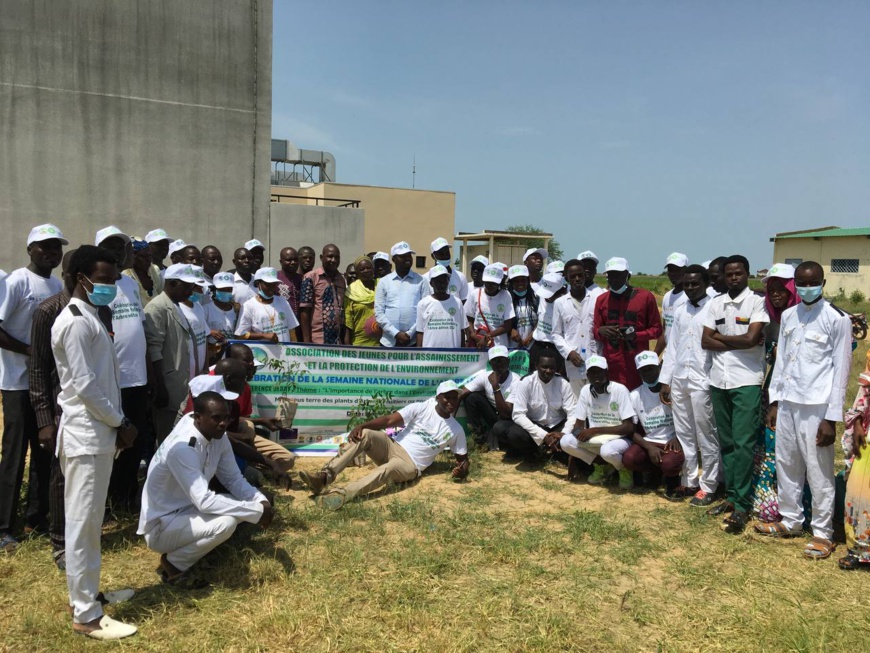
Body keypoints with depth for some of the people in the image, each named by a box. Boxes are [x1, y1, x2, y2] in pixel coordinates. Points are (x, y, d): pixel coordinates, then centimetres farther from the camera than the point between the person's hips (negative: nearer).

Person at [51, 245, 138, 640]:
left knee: (90, 522, 17)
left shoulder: (89, 318, 15)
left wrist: (116, 424, 10)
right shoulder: (75, 322, -16)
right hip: (86, 436, -10)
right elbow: (85, 386, -20)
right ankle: (86, 616, 6)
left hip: (98, 433, 10)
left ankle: (88, 593, 30)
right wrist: (120, 423, -10)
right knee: (82, 524, -2)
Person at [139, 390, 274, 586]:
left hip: (187, 511, 8)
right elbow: (204, 501, -34)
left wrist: (261, 501, -17)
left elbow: (233, 479, 2)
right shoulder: (182, 447, -30)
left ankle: (192, 548, 7)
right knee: (226, 522, -29)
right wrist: (257, 511, -31)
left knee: (246, 504, -5)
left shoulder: (218, 438, -5)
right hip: (161, 526, -8)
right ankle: (174, 563, -4)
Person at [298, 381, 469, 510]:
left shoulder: (456, 430, 6)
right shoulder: (421, 408, 1)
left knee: (388, 468, -38)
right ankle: (323, 477, -38)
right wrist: (361, 425, -24)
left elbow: (463, 458, 16)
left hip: (410, 465, -2)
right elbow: (388, 420, -8)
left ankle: (342, 494, -58)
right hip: (393, 447, 2)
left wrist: (462, 469, -11)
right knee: (365, 435, -28)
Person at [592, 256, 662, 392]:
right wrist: (601, 331, -7)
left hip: (638, 364, -2)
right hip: (611, 364, 2)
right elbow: (595, 330, 17)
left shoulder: (645, 297, 2)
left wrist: (636, 335, -13)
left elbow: (656, 329, 5)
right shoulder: (601, 299, 11)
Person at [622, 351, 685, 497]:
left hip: (672, 442, -3)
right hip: (649, 442, 3)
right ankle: (662, 471, 3)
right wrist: (649, 447, -16)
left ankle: (673, 481, 3)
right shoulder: (635, 395, -1)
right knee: (628, 459, -27)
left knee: (669, 463, -36)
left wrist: (677, 438, -19)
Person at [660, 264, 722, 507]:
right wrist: (665, 380, 10)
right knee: (683, 434, 13)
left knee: (706, 437, 4)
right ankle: (688, 480, 24)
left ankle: (708, 486, 14)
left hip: (703, 382, -6)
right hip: (678, 380, 6)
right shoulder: (679, 311, 12)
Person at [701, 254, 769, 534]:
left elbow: (751, 339, -15)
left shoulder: (757, 302, -5)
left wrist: (720, 336, -2)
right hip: (719, 380, 5)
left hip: (746, 381, -5)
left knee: (743, 444, -6)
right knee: (726, 442, 11)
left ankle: (742, 505, -2)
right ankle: (732, 496, 21)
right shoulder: (716, 303, 9)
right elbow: (705, 341, 3)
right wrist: (736, 342, -9)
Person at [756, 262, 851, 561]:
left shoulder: (837, 319, -7)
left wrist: (832, 417, -11)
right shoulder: (788, 316, 10)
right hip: (786, 403, 6)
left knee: (819, 472, 2)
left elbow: (841, 369, -8)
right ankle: (791, 520, 30)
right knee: (786, 466, 14)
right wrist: (774, 401, 11)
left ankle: (823, 533, 14)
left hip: (816, 407, -6)